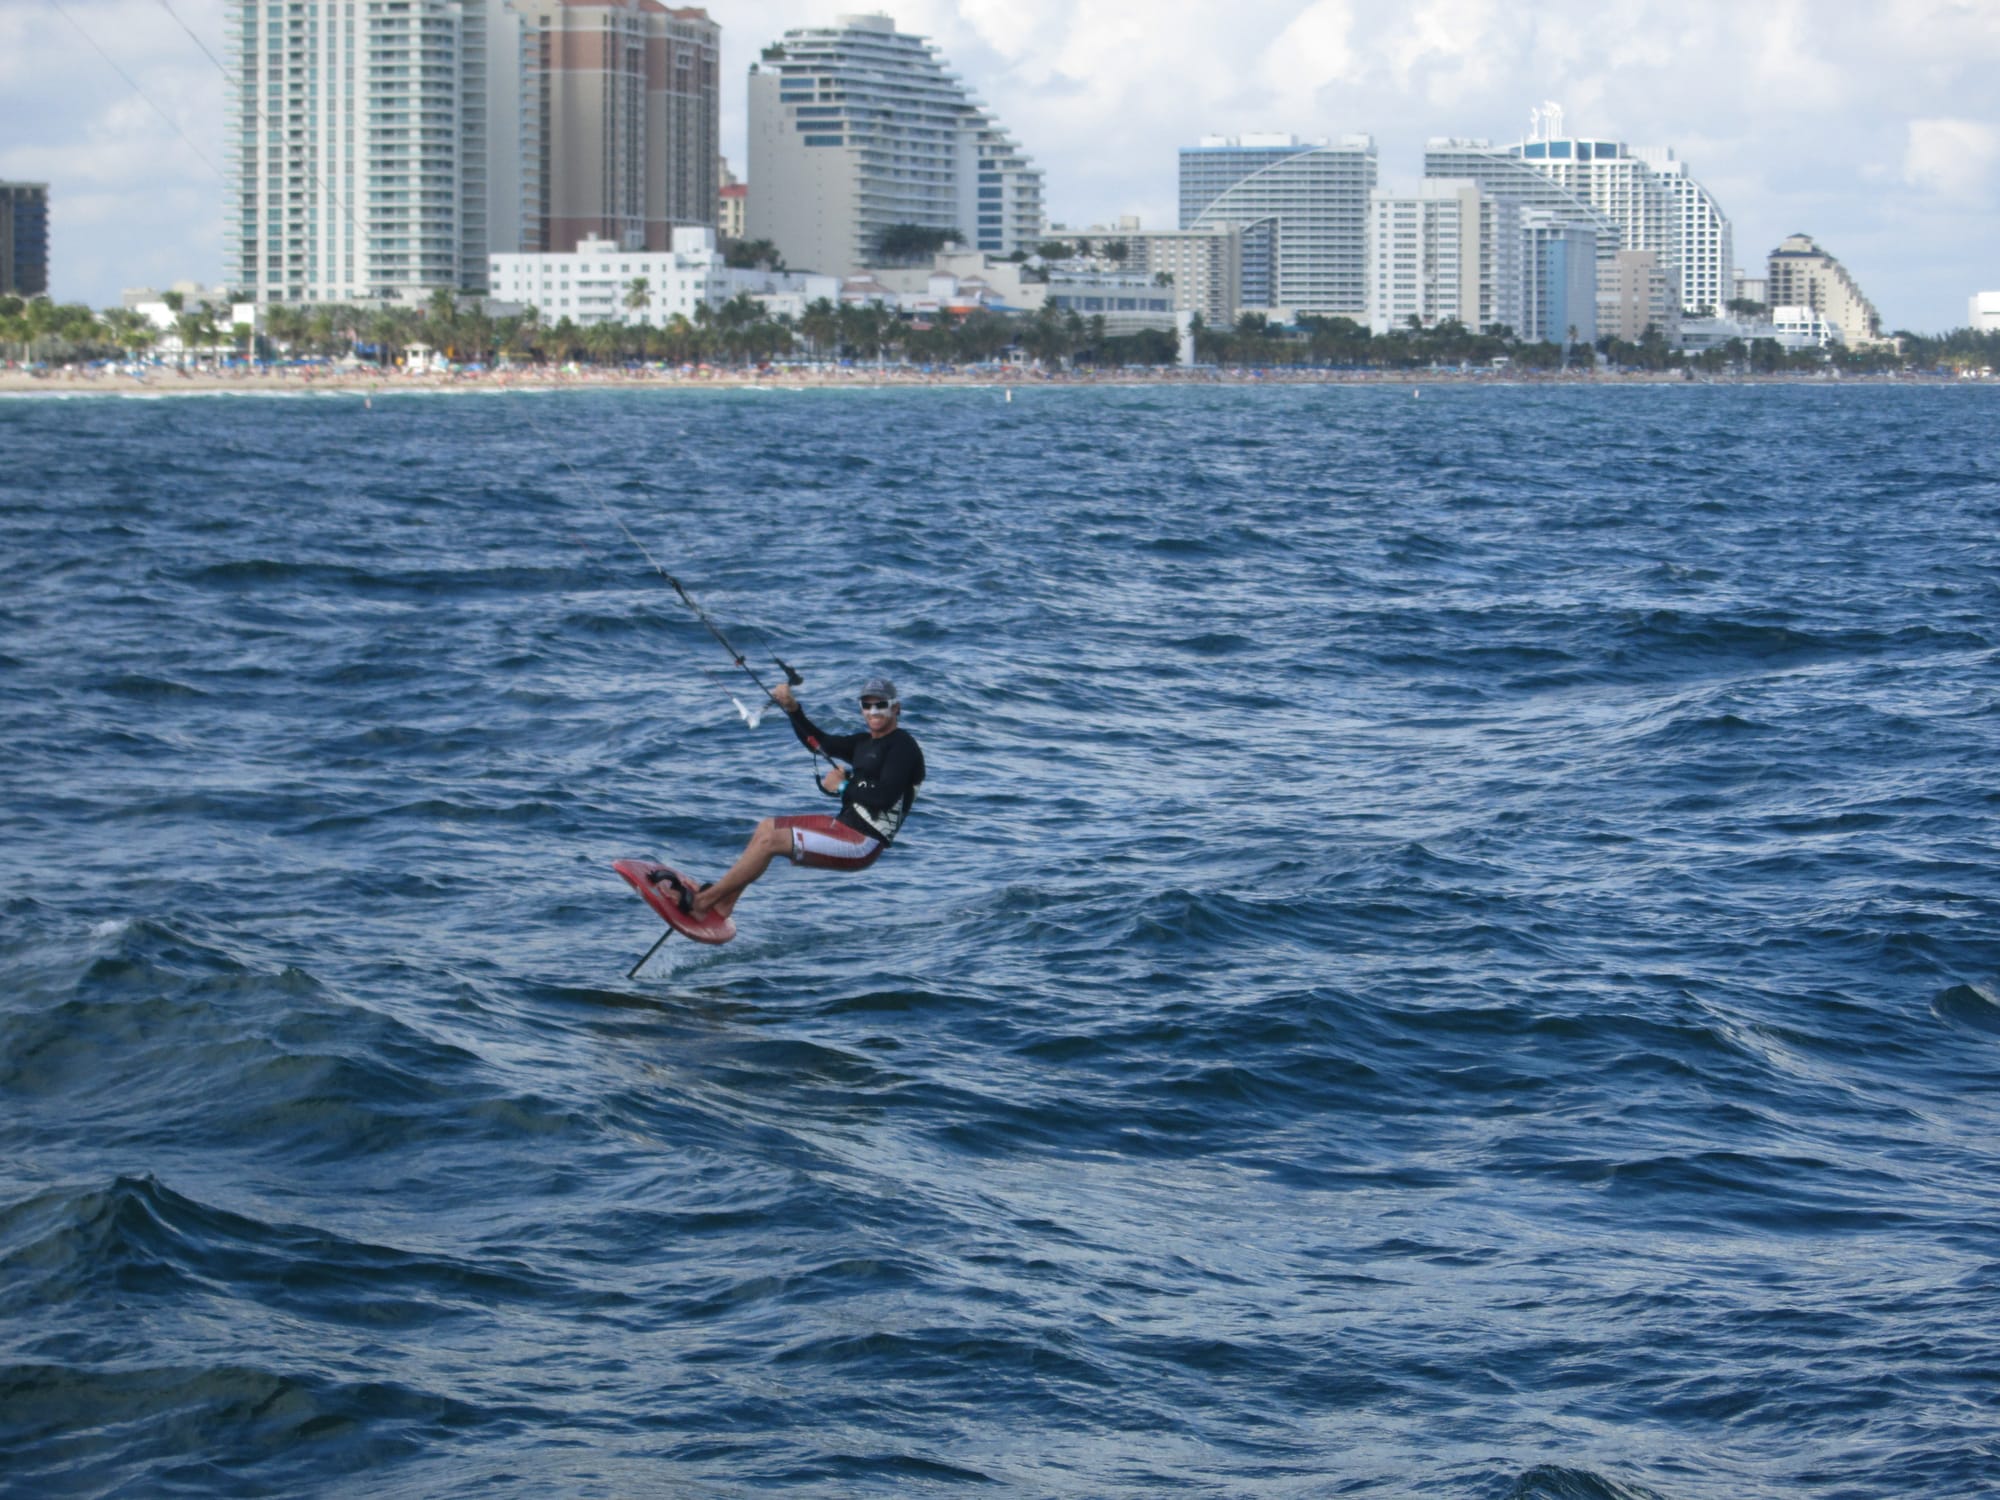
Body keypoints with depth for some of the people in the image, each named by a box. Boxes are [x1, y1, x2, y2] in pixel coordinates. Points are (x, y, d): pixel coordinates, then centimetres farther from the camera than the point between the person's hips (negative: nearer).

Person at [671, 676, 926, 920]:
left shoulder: (902, 745, -12)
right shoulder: (865, 743, 16)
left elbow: (884, 798, -24)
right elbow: (818, 742, 17)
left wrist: (842, 786, -14)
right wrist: (792, 708, 3)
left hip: (863, 844, -10)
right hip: (845, 825, 10)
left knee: (770, 841, -15)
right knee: (766, 827, 12)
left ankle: (701, 902, -9)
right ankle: (723, 905, 8)